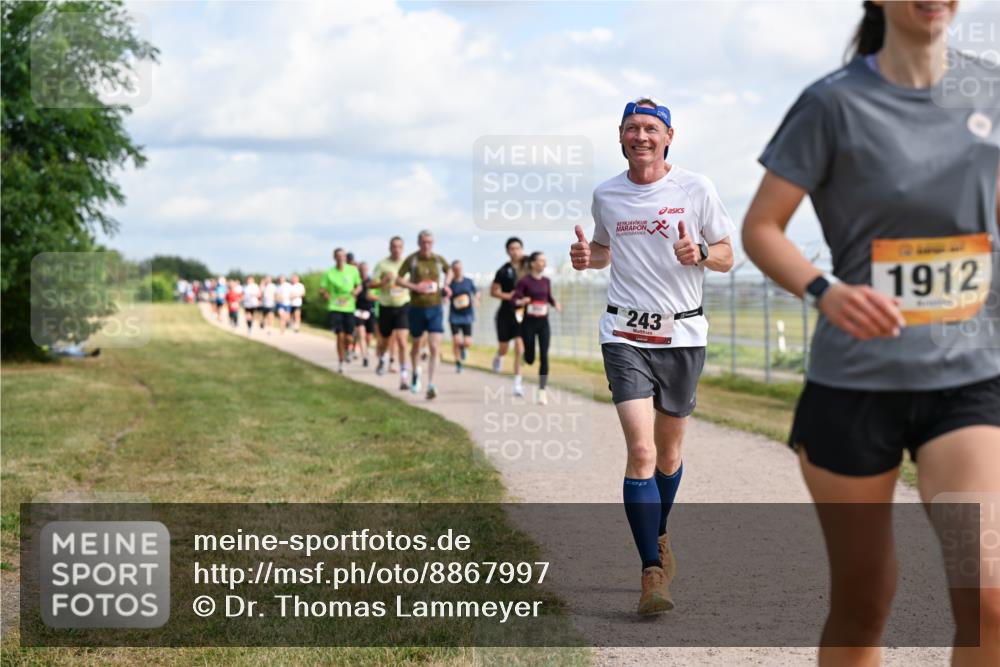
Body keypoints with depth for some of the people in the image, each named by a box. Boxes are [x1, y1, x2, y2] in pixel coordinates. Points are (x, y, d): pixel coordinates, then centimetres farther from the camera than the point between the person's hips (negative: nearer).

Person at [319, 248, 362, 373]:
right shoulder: (329, 273, -1)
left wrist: (356, 290, -10)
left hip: (349, 307, 2)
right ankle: (340, 362, 1)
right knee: (340, 336, -11)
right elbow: (321, 290, 2)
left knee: (348, 338, 1)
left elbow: (359, 285, 13)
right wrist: (325, 294, -21)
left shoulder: (353, 270, 2)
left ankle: (345, 350, 35)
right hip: (334, 308, -2)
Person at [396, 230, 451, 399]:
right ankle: (416, 374, 41)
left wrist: (445, 285, 5)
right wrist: (415, 287, -18)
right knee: (416, 344, 15)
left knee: (435, 347, -12)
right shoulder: (411, 259, -6)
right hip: (417, 308, 0)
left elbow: (449, 271, 23)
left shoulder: (439, 259, 2)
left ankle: (431, 385, -12)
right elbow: (398, 279, -4)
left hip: (435, 309, 1)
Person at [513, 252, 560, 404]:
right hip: (529, 322, -3)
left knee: (544, 357, -10)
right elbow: (514, 300, -9)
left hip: (543, 322, 3)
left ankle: (542, 392, -8)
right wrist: (521, 302, -32)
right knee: (530, 359, 6)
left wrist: (555, 304, -2)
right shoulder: (524, 281, -8)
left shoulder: (546, 281, 6)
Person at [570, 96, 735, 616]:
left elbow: (727, 256, 5)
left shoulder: (695, 190, 0)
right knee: (641, 449, -14)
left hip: (683, 334, 1)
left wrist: (698, 253, -16)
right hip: (625, 334, 0)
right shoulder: (606, 196, 6)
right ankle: (652, 574, -14)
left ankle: (659, 536, 39)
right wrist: (587, 257, 0)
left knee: (669, 452, 12)